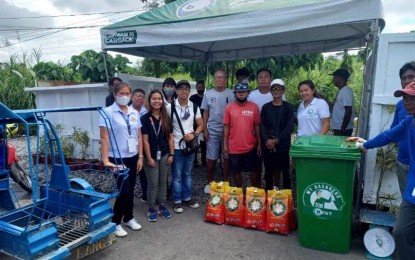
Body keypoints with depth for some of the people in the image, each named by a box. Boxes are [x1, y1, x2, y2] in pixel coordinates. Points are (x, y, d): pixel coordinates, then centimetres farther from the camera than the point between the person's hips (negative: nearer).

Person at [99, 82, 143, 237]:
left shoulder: (135, 113, 7)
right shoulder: (108, 112, -9)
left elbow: (139, 137, 10)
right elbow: (104, 138, -13)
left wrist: (140, 157, 7)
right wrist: (105, 159, -20)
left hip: (132, 157, 5)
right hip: (117, 158, -5)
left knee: (130, 189, 13)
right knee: (124, 190, -2)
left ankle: (128, 218, 32)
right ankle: (115, 222, 17)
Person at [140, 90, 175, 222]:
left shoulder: (166, 118, 5)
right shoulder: (145, 118, -7)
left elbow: (170, 137, 6)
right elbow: (145, 140, -10)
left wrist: (171, 154, 1)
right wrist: (149, 157, -12)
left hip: (164, 154, 4)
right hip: (151, 155, -4)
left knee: (163, 181, 13)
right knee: (153, 183, 2)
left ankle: (162, 206, 27)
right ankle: (151, 209, 18)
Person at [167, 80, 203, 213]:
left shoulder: (194, 107, 3)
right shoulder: (170, 107, -8)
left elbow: (200, 124, 8)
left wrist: (194, 134, -10)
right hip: (176, 146, -4)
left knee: (187, 174, 16)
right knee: (177, 175, 6)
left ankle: (187, 198, 29)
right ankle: (177, 201, 18)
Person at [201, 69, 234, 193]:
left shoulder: (231, 94, -3)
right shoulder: (208, 94, 2)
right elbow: (205, 113, 6)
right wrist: (205, 130, 1)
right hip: (212, 131, 1)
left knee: (226, 157, 9)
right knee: (211, 158, 7)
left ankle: (225, 182, 25)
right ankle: (210, 182, 22)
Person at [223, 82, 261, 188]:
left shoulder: (254, 107, -2)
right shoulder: (229, 107, -3)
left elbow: (257, 126, 2)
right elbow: (226, 126, 0)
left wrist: (259, 144, 1)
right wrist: (225, 144, -2)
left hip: (251, 146, 0)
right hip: (234, 147, 0)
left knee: (252, 170, 13)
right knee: (236, 171, 13)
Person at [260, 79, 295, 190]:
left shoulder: (288, 107, 2)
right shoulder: (266, 107, 7)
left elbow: (290, 127, -6)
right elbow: (262, 126, 2)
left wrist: (276, 140, -14)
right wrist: (267, 140, -13)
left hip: (283, 145, -1)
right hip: (268, 145, 2)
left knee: (285, 171, 4)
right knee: (268, 172, 9)